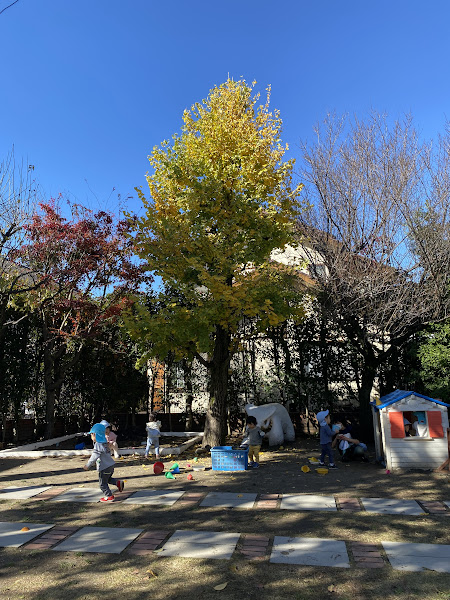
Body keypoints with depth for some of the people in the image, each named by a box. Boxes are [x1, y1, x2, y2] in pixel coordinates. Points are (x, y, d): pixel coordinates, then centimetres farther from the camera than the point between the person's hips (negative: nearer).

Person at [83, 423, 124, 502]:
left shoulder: (98, 445, -19)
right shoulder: (104, 443, 11)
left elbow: (94, 457, -24)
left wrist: (88, 465, -16)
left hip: (104, 468, -9)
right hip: (111, 465, 9)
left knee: (102, 483, 6)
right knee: (107, 479, 27)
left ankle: (109, 496, 12)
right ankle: (118, 482, 11)